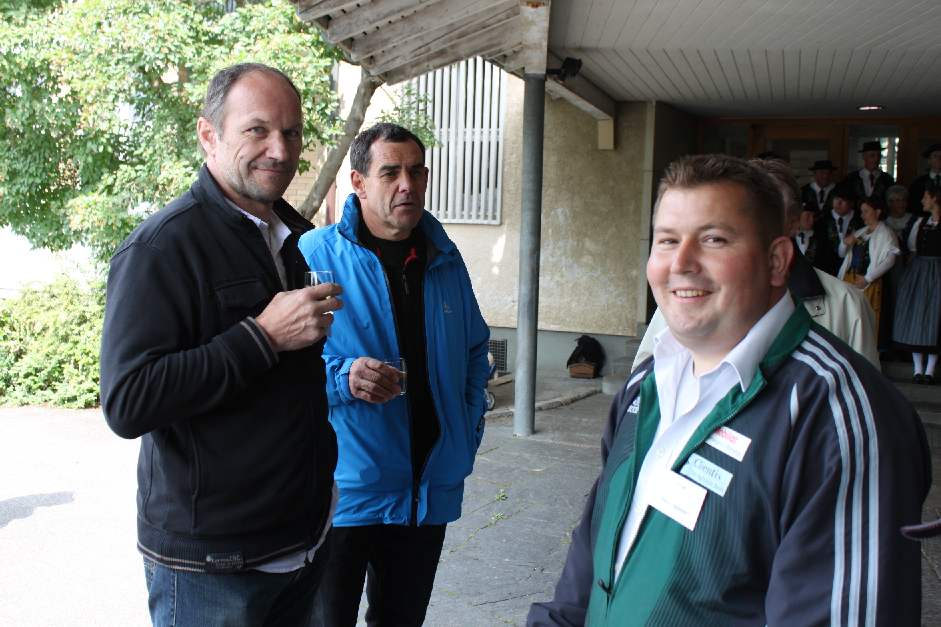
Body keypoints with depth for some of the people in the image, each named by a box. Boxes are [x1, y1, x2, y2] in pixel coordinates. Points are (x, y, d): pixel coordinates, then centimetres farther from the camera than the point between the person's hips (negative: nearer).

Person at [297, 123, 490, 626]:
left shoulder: (446, 261, 8)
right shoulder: (315, 255, -10)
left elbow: (475, 352, 19)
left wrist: (468, 434, 9)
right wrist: (343, 378, -27)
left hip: (431, 489, 5)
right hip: (343, 490, -5)